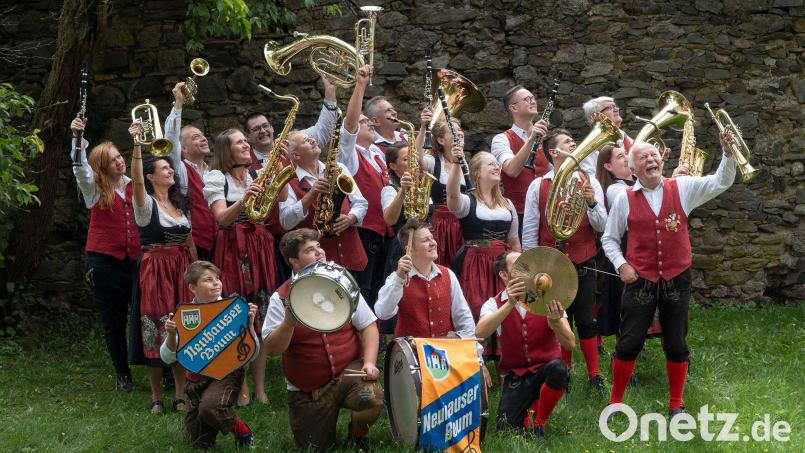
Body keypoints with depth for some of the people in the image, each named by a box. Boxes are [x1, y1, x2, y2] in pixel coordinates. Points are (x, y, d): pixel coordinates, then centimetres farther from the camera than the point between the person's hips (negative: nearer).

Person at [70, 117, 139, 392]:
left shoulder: (135, 186, 8)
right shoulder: (94, 188, 2)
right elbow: (80, 167, -16)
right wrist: (77, 138, -31)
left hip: (135, 259, 1)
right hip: (104, 261, -1)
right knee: (114, 321, 5)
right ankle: (123, 375, 16)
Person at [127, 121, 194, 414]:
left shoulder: (181, 204, 13)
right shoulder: (145, 203, -6)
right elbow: (137, 181, -28)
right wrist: (137, 145, -39)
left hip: (181, 270, 5)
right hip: (154, 269, -5)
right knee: (156, 333, -4)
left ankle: (180, 395, 11)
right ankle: (156, 397, 6)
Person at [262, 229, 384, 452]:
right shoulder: (281, 298, -6)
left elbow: (368, 326, 3)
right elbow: (271, 349, -11)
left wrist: (369, 362, -12)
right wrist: (289, 322, -28)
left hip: (349, 371, 0)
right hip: (307, 390, 0)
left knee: (372, 399, -31)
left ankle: (358, 434, 4)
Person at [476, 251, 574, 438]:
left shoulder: (547, 301, -2)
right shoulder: (495, 304, -2)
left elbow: (570, 344, -12)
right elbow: (480, 333, -25)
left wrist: (556, 322, -34)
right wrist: (510, 305, -36)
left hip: (546, 370, 0)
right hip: (515, 377, 0)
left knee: (558, 368, -33)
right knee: (507, 428, -20)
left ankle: (538, 422, -8)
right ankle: (530, 408, 15)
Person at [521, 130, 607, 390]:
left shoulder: (589, 183, 3)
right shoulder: (538, 186, 0)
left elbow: (602, 227, -1)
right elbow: (529, 231, 3)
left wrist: (592, 203, -18)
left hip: (583, 264, 0)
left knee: (586, 320, 4)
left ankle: (594, 374, 12)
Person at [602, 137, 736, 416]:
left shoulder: (683, 188, 1)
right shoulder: (625, 199, 0)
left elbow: (721, 182, -5)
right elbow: (609, 238, 9)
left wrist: (727, 152, -20)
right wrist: (621, 265, -5)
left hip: (677, 280, 1)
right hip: (639, 281, -1)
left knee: (676, 344, 9)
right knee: (629, 342, 3)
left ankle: (676, 404, 23)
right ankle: (615, 401, 17)